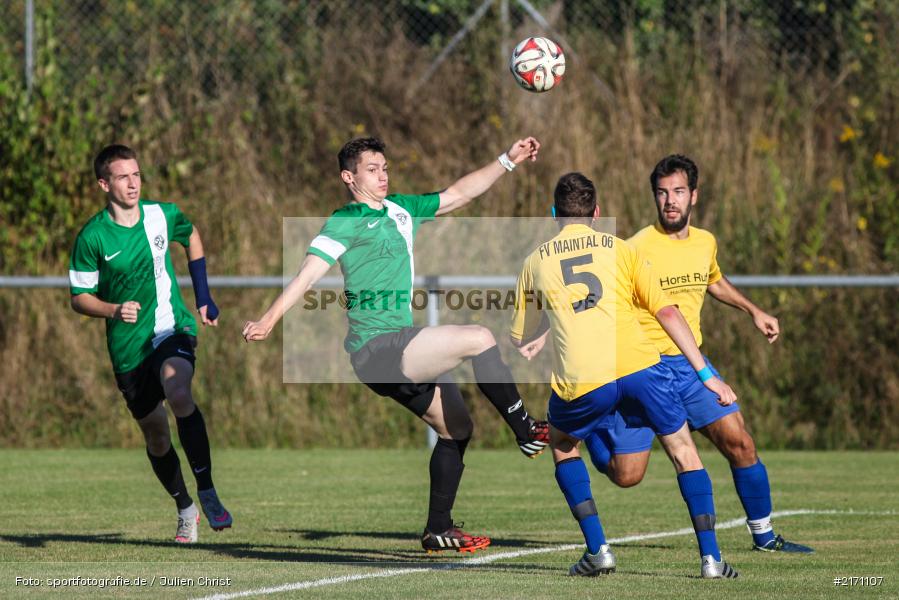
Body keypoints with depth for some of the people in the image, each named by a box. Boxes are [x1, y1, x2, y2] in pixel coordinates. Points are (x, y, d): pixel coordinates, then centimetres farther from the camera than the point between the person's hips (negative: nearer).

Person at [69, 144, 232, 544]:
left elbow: (192, 238, 20)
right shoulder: (92, 237, -10)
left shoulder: (163, 216, -3)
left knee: (178, 393, -30)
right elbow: (79, 297, -3)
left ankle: (207, 492, -24)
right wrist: (114, 310, -22)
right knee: (155, 434, 6)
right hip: (127, 346, 0)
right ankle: (185, 511, 28)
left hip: (172, 327, 0)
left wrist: (203, 296, 16)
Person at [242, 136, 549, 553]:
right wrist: (269, 319, -29)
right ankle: (526, 432, -9)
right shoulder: (345, 223, -7)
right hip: (377, 346, -9)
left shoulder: (400, 209, 17)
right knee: (479, 339, -20)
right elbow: (309, 272, -17)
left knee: (456, 428, 11)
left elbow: (459, 194, 27)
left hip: (402, 350, 9)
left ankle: (438, 530, 18)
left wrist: (508, 160, 25)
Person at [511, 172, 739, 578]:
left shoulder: (535, 261, 19)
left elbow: (520, 340, 27)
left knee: (561, 442, 28)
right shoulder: (619, 249, 17)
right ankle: (710, 557, 7)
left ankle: (597, 549, 16)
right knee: (684, 452, 18)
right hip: (639, 363, 0)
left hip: (581, 380, 0)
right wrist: (707, 375, 13)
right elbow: (667, 312, 10)